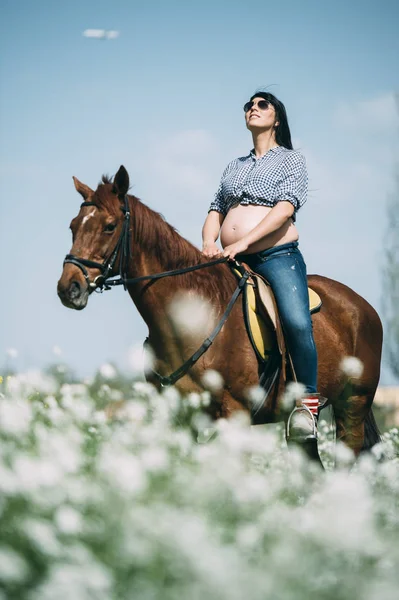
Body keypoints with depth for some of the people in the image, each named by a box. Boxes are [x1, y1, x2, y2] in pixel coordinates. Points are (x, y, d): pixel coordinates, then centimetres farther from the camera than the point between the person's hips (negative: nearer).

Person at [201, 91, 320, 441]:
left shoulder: (292, 160, 8)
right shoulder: (234, 167, 24)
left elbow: (286, 207, -8)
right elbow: (216, 209, 17)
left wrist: (242, 242, -20)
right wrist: (209, 244, -7)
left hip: (278, 257, -6)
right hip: (232, 263, 6)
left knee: (297, 323, -30)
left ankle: (308, 402, -19)